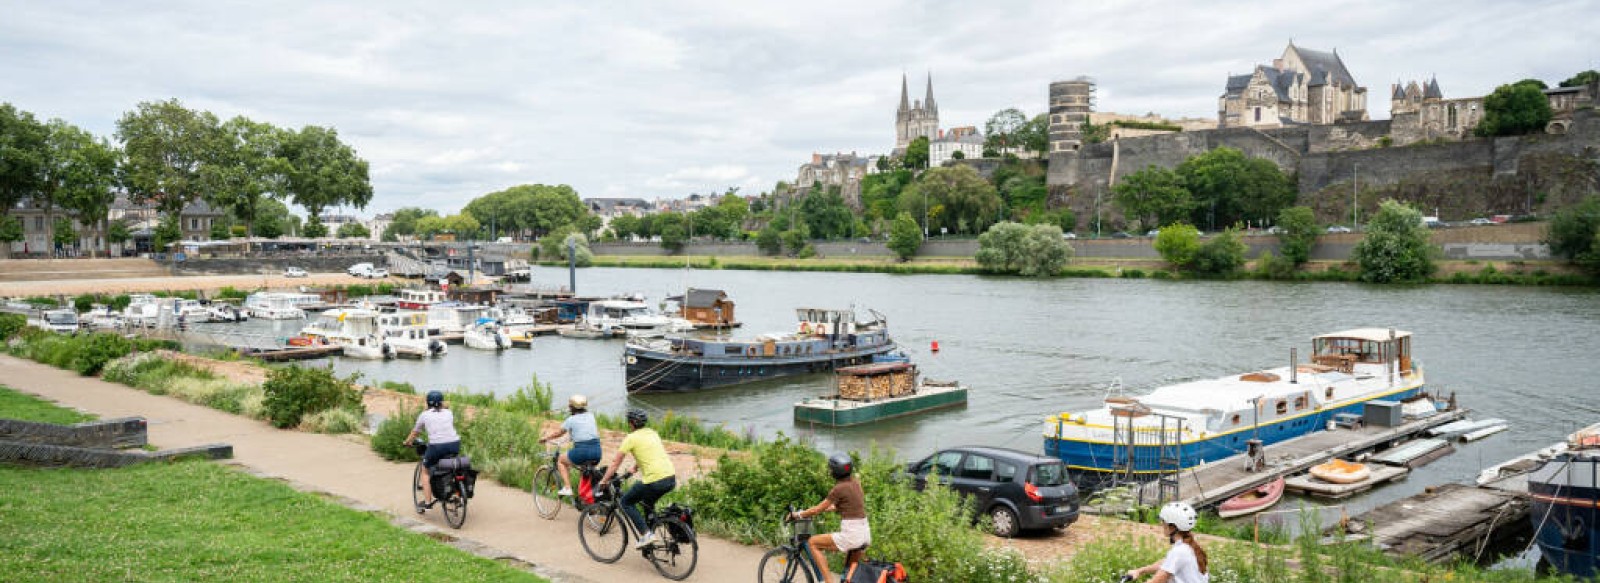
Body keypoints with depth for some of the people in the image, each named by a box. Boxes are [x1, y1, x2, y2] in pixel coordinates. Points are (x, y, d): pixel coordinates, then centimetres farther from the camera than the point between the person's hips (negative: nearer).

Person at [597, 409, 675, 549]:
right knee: (647, 502, 32)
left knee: (626, 502, 12)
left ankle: (646, 534, 0)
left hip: (654, 481, -7)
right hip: (671, 479, 7)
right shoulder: (652, 433, 19)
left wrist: (603, 481, 13)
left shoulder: (631, 438, -1)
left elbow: (615, 462, 3)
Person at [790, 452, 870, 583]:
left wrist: (798, 514, 8)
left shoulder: (839, 489, -12)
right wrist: (826, 508, 29)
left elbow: (818, 509, -5)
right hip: (865, 534, 8)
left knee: (813, 543, 7)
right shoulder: (855, 482, 10)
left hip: (851, 536, -8)